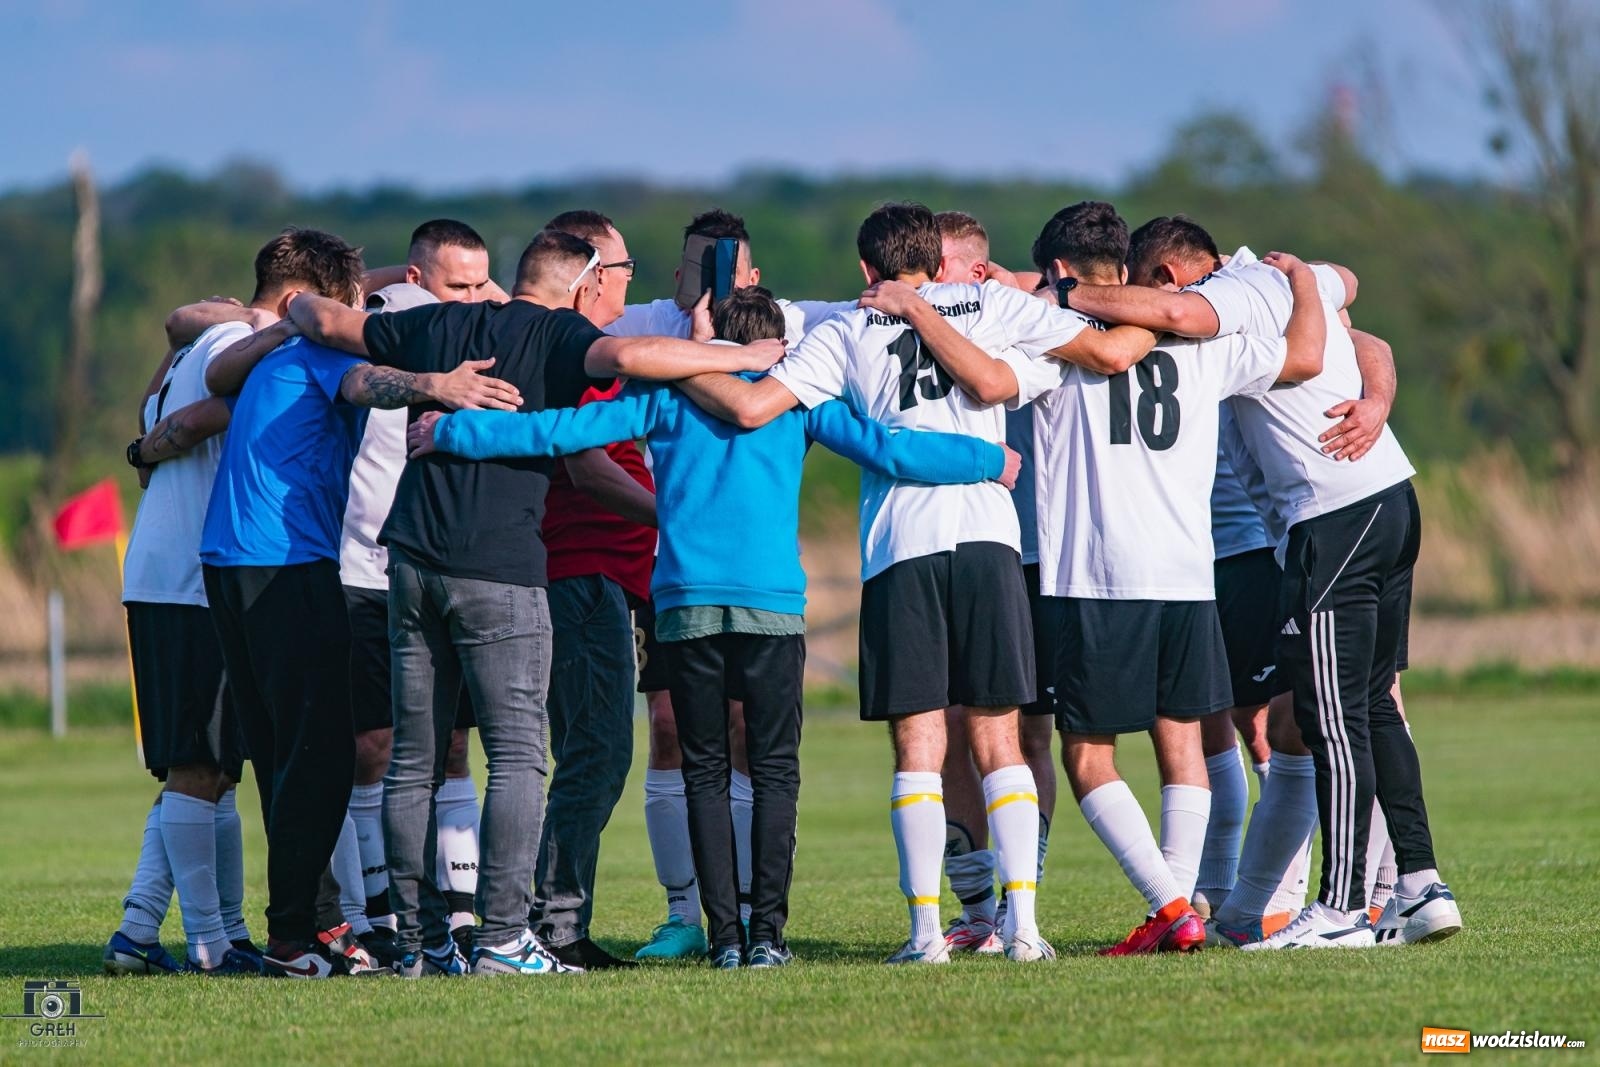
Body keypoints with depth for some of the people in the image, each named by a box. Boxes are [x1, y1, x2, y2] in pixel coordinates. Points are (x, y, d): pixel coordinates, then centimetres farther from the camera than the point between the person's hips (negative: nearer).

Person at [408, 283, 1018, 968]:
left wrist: (451, 433, 18)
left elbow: (563, 430, 10)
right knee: (774, 770, 3)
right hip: (771, 603, -1)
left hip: (686, 604, 1)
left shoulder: (669, 391, 13)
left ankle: (725, 935, -1)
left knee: (705, 772, 6)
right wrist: (990, 462, 14)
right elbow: (884, 449, 4)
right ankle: (767, 931, -6)